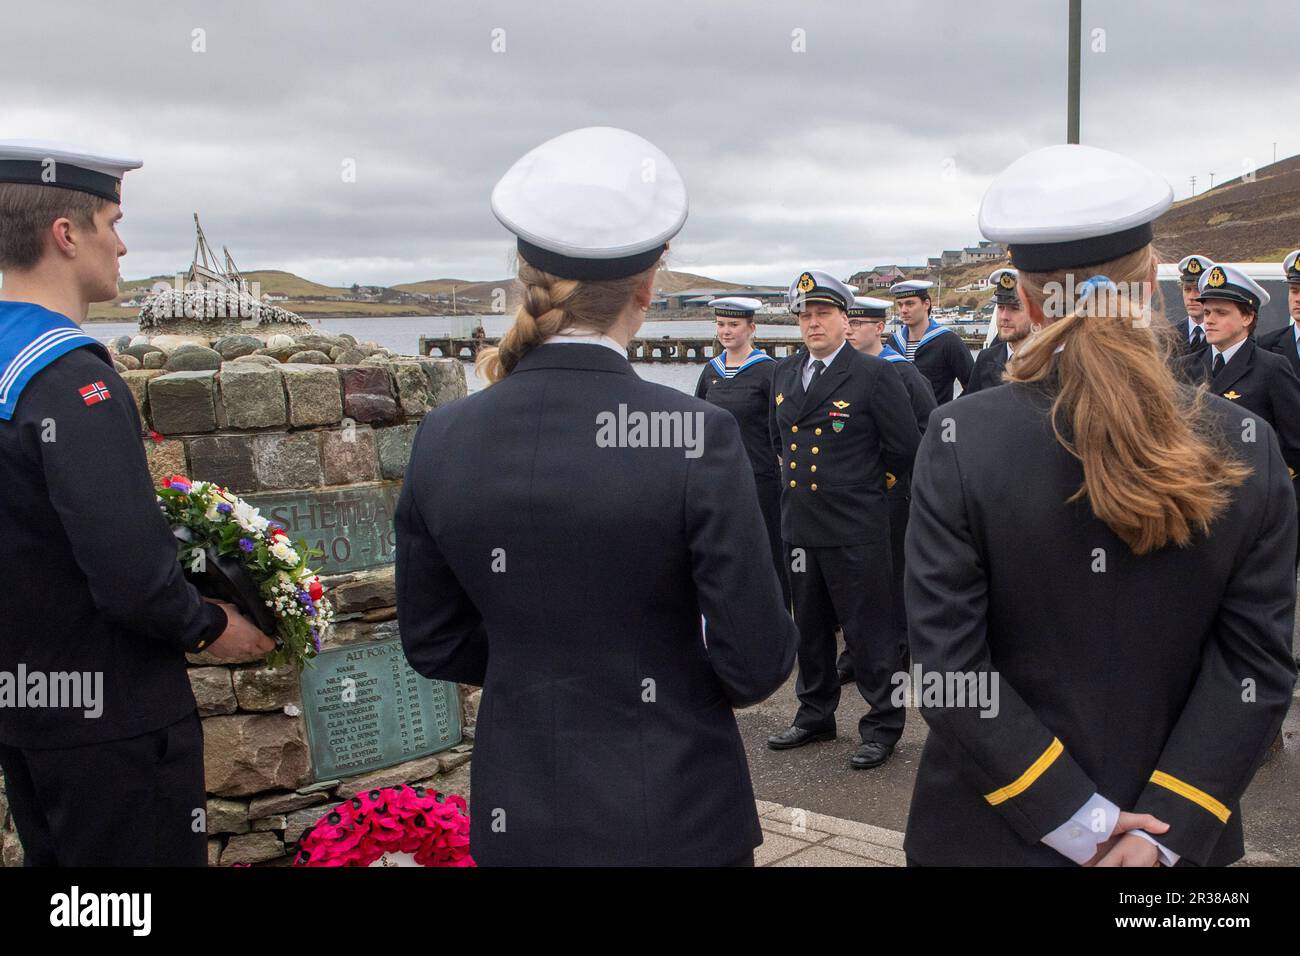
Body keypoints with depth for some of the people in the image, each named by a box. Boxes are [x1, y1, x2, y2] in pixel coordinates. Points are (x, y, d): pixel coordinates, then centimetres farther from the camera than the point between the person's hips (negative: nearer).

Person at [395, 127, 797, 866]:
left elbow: (434, 645, 3)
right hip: (674, 813, -3)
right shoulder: (698, 437, -19)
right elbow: (758, 663, -14)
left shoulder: (443, 440, -8)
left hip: (518, 811, 3)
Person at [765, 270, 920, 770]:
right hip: (799, 524, 6)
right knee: (809, 628, 17)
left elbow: (905, 447, -7)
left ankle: (883, 725, 16)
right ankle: (815, 716, 32)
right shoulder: (785, 372, 9)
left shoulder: (873, 374, -10)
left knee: (869, 630, 2)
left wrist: (864, 481, 3)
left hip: (855, 527, -6)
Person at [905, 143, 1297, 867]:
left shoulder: (962, 441, -17)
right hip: (1174, 830, 2)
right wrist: (1164, 829, -10)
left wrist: (1078, 820, -12)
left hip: (996, 834, -2)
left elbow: (949, 665, -18)